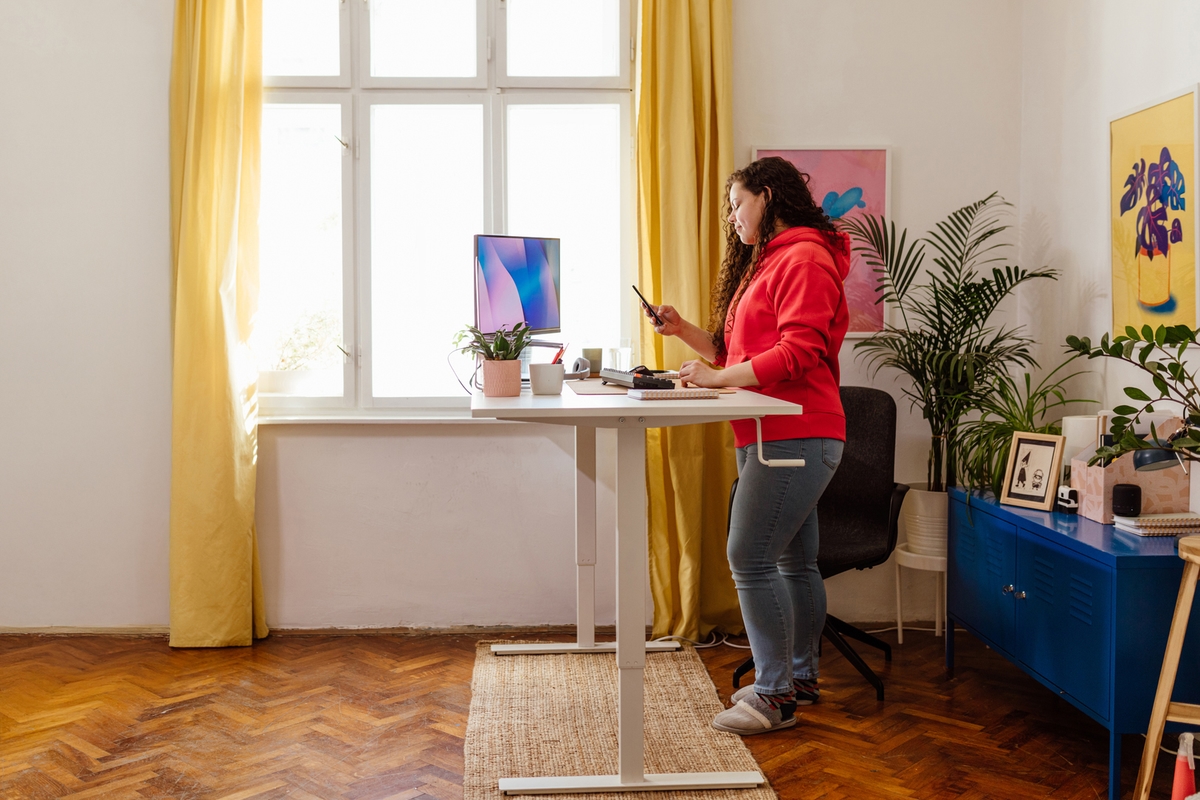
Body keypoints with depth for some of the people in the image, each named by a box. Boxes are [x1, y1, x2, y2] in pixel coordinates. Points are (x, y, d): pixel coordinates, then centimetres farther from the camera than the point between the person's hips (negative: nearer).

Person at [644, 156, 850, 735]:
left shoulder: (804, 258, -9)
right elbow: (738, 351, 24)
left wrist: (717, 377, -19)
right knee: (794, 561, 15)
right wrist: (683, 330, 13)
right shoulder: (766, 261, 23)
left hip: (795, 435, -10)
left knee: (750, 558, -11)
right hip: (775, 436, 10)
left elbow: (799, 352, -20)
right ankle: (801, 679, 25)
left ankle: (774, 694, -2)